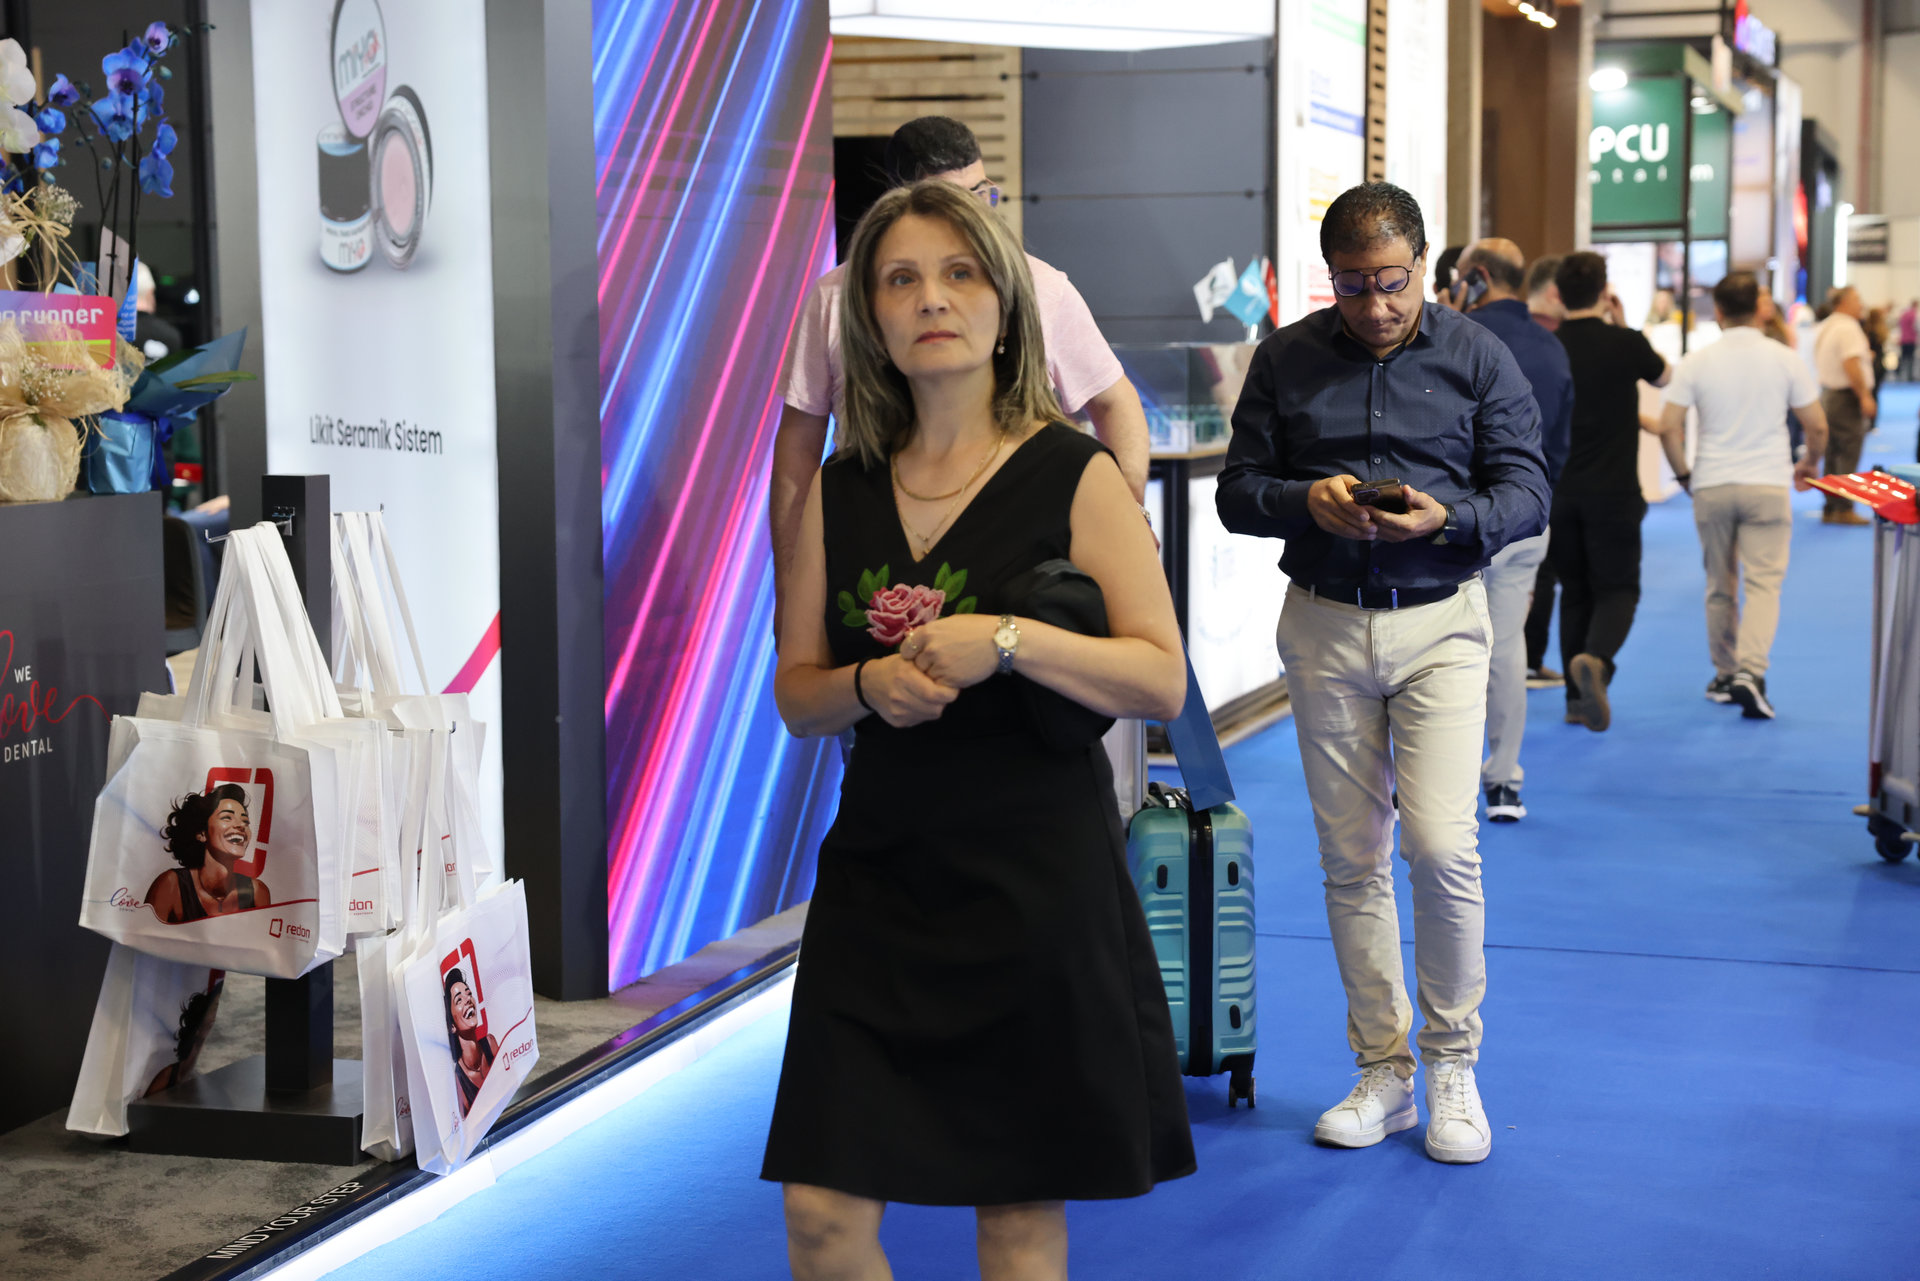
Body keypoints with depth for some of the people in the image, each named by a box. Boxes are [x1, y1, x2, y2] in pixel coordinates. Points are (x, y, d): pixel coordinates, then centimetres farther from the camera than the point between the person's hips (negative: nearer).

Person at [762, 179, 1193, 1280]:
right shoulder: (841, 491, 9)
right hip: (879, 870, 4)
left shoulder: (1074, 475, -3)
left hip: (1035, 875, -3)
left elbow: (1163, 682, -7)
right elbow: (795, 694, 13)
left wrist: (1007, 641, -20)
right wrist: (869, 685, -9)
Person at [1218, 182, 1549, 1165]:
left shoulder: (1476, 356, 1)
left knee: (1441, 847, -12)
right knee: (1351, 861, 5)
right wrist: (1309, 501, -14)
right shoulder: (1286, 359, 6)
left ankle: (1452, 1064, 8)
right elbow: (1237, 490, 7)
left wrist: (1447, 517, -20)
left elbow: (1528, 493, 0)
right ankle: (1382, 1073, 17)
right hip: (1324, 623, 2)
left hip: (1440, 621, -2)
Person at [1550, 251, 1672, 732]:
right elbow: (1663, 376, 14)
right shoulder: (1625, 343, -8)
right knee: (1617, 588, 6)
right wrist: (1624, 324, 17)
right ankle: (1595, 659, -24)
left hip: (1559, 490, 3)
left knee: (1574, 589, 14)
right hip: (1613, 491, -3)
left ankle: (1578, 699, 13)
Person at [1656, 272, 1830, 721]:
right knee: (1764, 582, -5)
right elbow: (1817, 426, 0)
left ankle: (1724, 675, 21)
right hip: (1767, 483, -2)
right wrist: (1809, 464, 19)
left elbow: (1668, 427, -5)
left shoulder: (1697, 362, -1)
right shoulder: (1786, 360, -1)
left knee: (1720, 586, 13)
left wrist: (1683, 474, 10)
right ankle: (1750, 672, -23)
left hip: (1711, 486, 2)